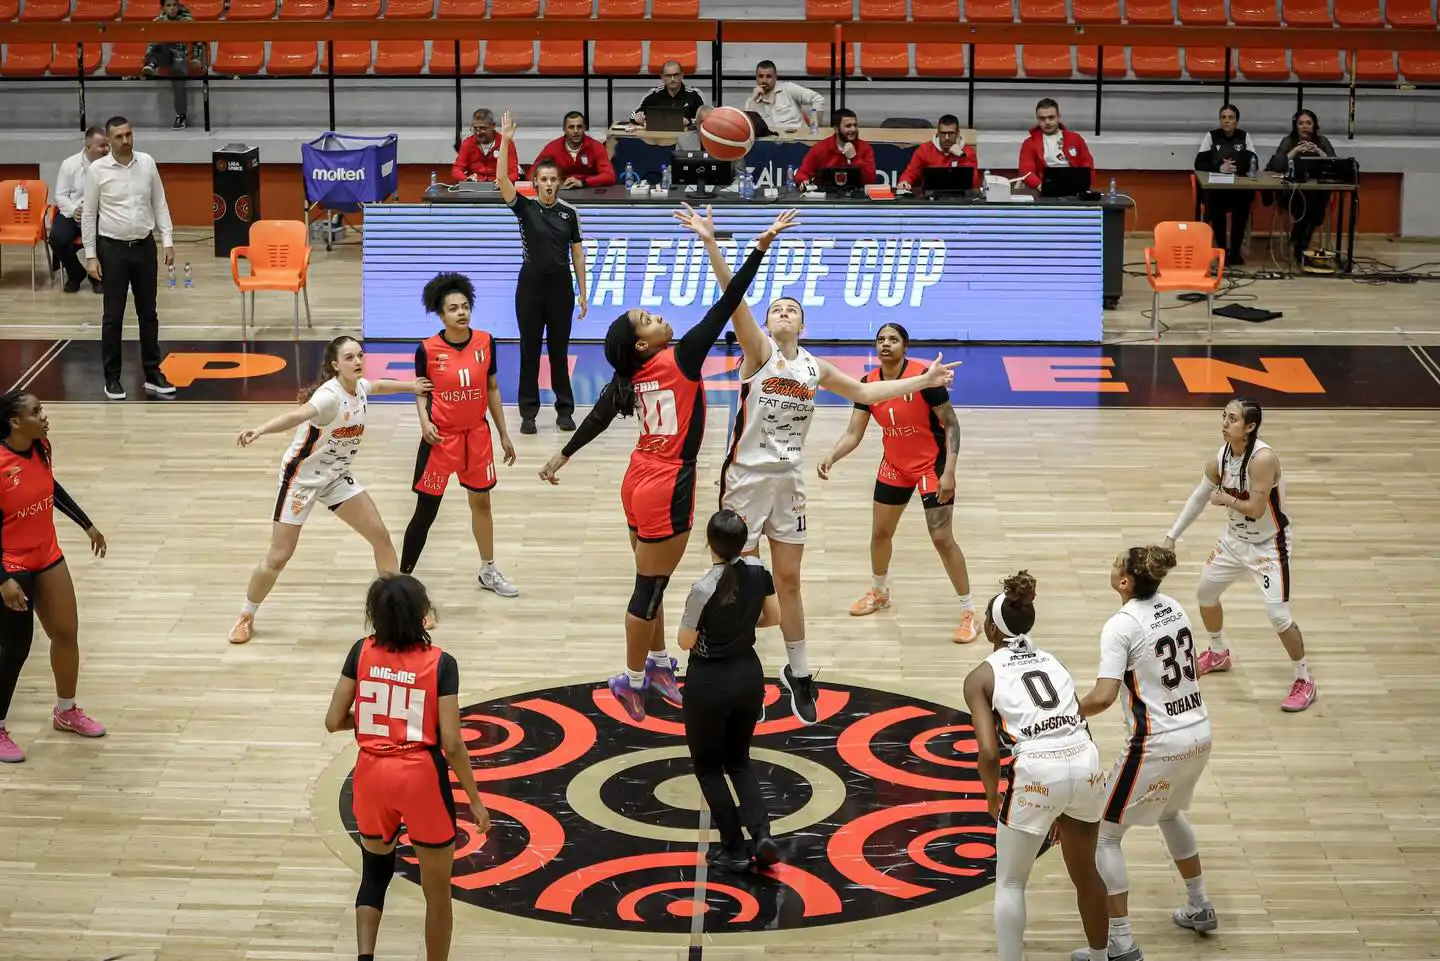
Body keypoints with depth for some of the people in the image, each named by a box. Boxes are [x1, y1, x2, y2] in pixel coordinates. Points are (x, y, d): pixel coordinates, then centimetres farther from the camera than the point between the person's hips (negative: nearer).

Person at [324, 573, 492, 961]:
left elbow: (334, 722, -1)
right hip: (421, 777, -3)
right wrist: (475, 800, -2)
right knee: (437, 891, 13)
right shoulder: (440, 664, -11)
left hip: (373, 775, 3)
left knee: (375, 871, 24)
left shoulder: (362, 653, -3)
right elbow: (451, 743, -12)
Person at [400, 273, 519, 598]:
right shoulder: (427, 349, -14)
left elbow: (492, 389, 5)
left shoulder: (485, 342, -6)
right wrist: (424, 422, -19)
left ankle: (488, 571, 36)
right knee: (426, 511, 0)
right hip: (441, 437, -4)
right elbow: (421, 391, 0)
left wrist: (504, 434, 8)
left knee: (481, 501, 18)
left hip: (476, 434, 4)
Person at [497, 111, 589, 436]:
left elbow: (577, 253, 7)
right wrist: (505, 141, -25)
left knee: (559, 349, 7)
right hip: (531, 284, -1)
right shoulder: (524, 207, -2)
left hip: (560, 285, 1)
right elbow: (502, 180, -16)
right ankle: (528, 412, 9)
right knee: (529, 349, 3)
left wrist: (582, 292, 4)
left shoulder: (569, 213, 4)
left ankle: (565, 409, 15)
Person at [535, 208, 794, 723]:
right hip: (666, 491, -8)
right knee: (650, 589, 3)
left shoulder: (629, 376, -1)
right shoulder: (680, 359, -19)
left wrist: (562, 456, 23)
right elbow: (724, 307, -22)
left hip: (640, 482, 8)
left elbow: (596, 417, 9)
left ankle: (656, 662, 33)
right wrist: (761, 247, -23)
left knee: (651, 582, 20)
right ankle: (632, 680, 13)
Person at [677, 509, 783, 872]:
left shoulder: (704, 589, -24)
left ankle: (734, 848, 14)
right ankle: (761, 834, 2)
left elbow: (686, 641, -14)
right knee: (739, 760, 21)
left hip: (709, 682, -6)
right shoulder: (758, 571, -8)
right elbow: (774, 617, 5)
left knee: (707, 766, 14)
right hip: (749, 675, 6)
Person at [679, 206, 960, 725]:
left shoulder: (814, 367, 6)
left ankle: (798, 673, 27)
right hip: (746, 477, -4)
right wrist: (712, 246, -37)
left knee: (789, 581, 13)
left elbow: (866, 391, 20)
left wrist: (922, 381, 18)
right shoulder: (758, 350, -8)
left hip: (788, 481, 4)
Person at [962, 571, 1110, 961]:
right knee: (1084, 871, 28)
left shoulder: (981, 677, 4)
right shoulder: (1051, 660, 20)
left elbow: (989, 752, -6)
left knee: (1010, 883, 13)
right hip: (1086, 761, 6)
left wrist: (992, 796, 13)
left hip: (1038, 771, -6)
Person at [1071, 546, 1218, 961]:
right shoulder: (1173, 607, 4)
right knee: (1169, 813, 34)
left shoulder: (1120, 626, -18)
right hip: (1198, 733, 8)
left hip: (1157, 744, -8)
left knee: (1104, 834, 5)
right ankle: (1199, 907, 44)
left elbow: (1103, 696, -24)